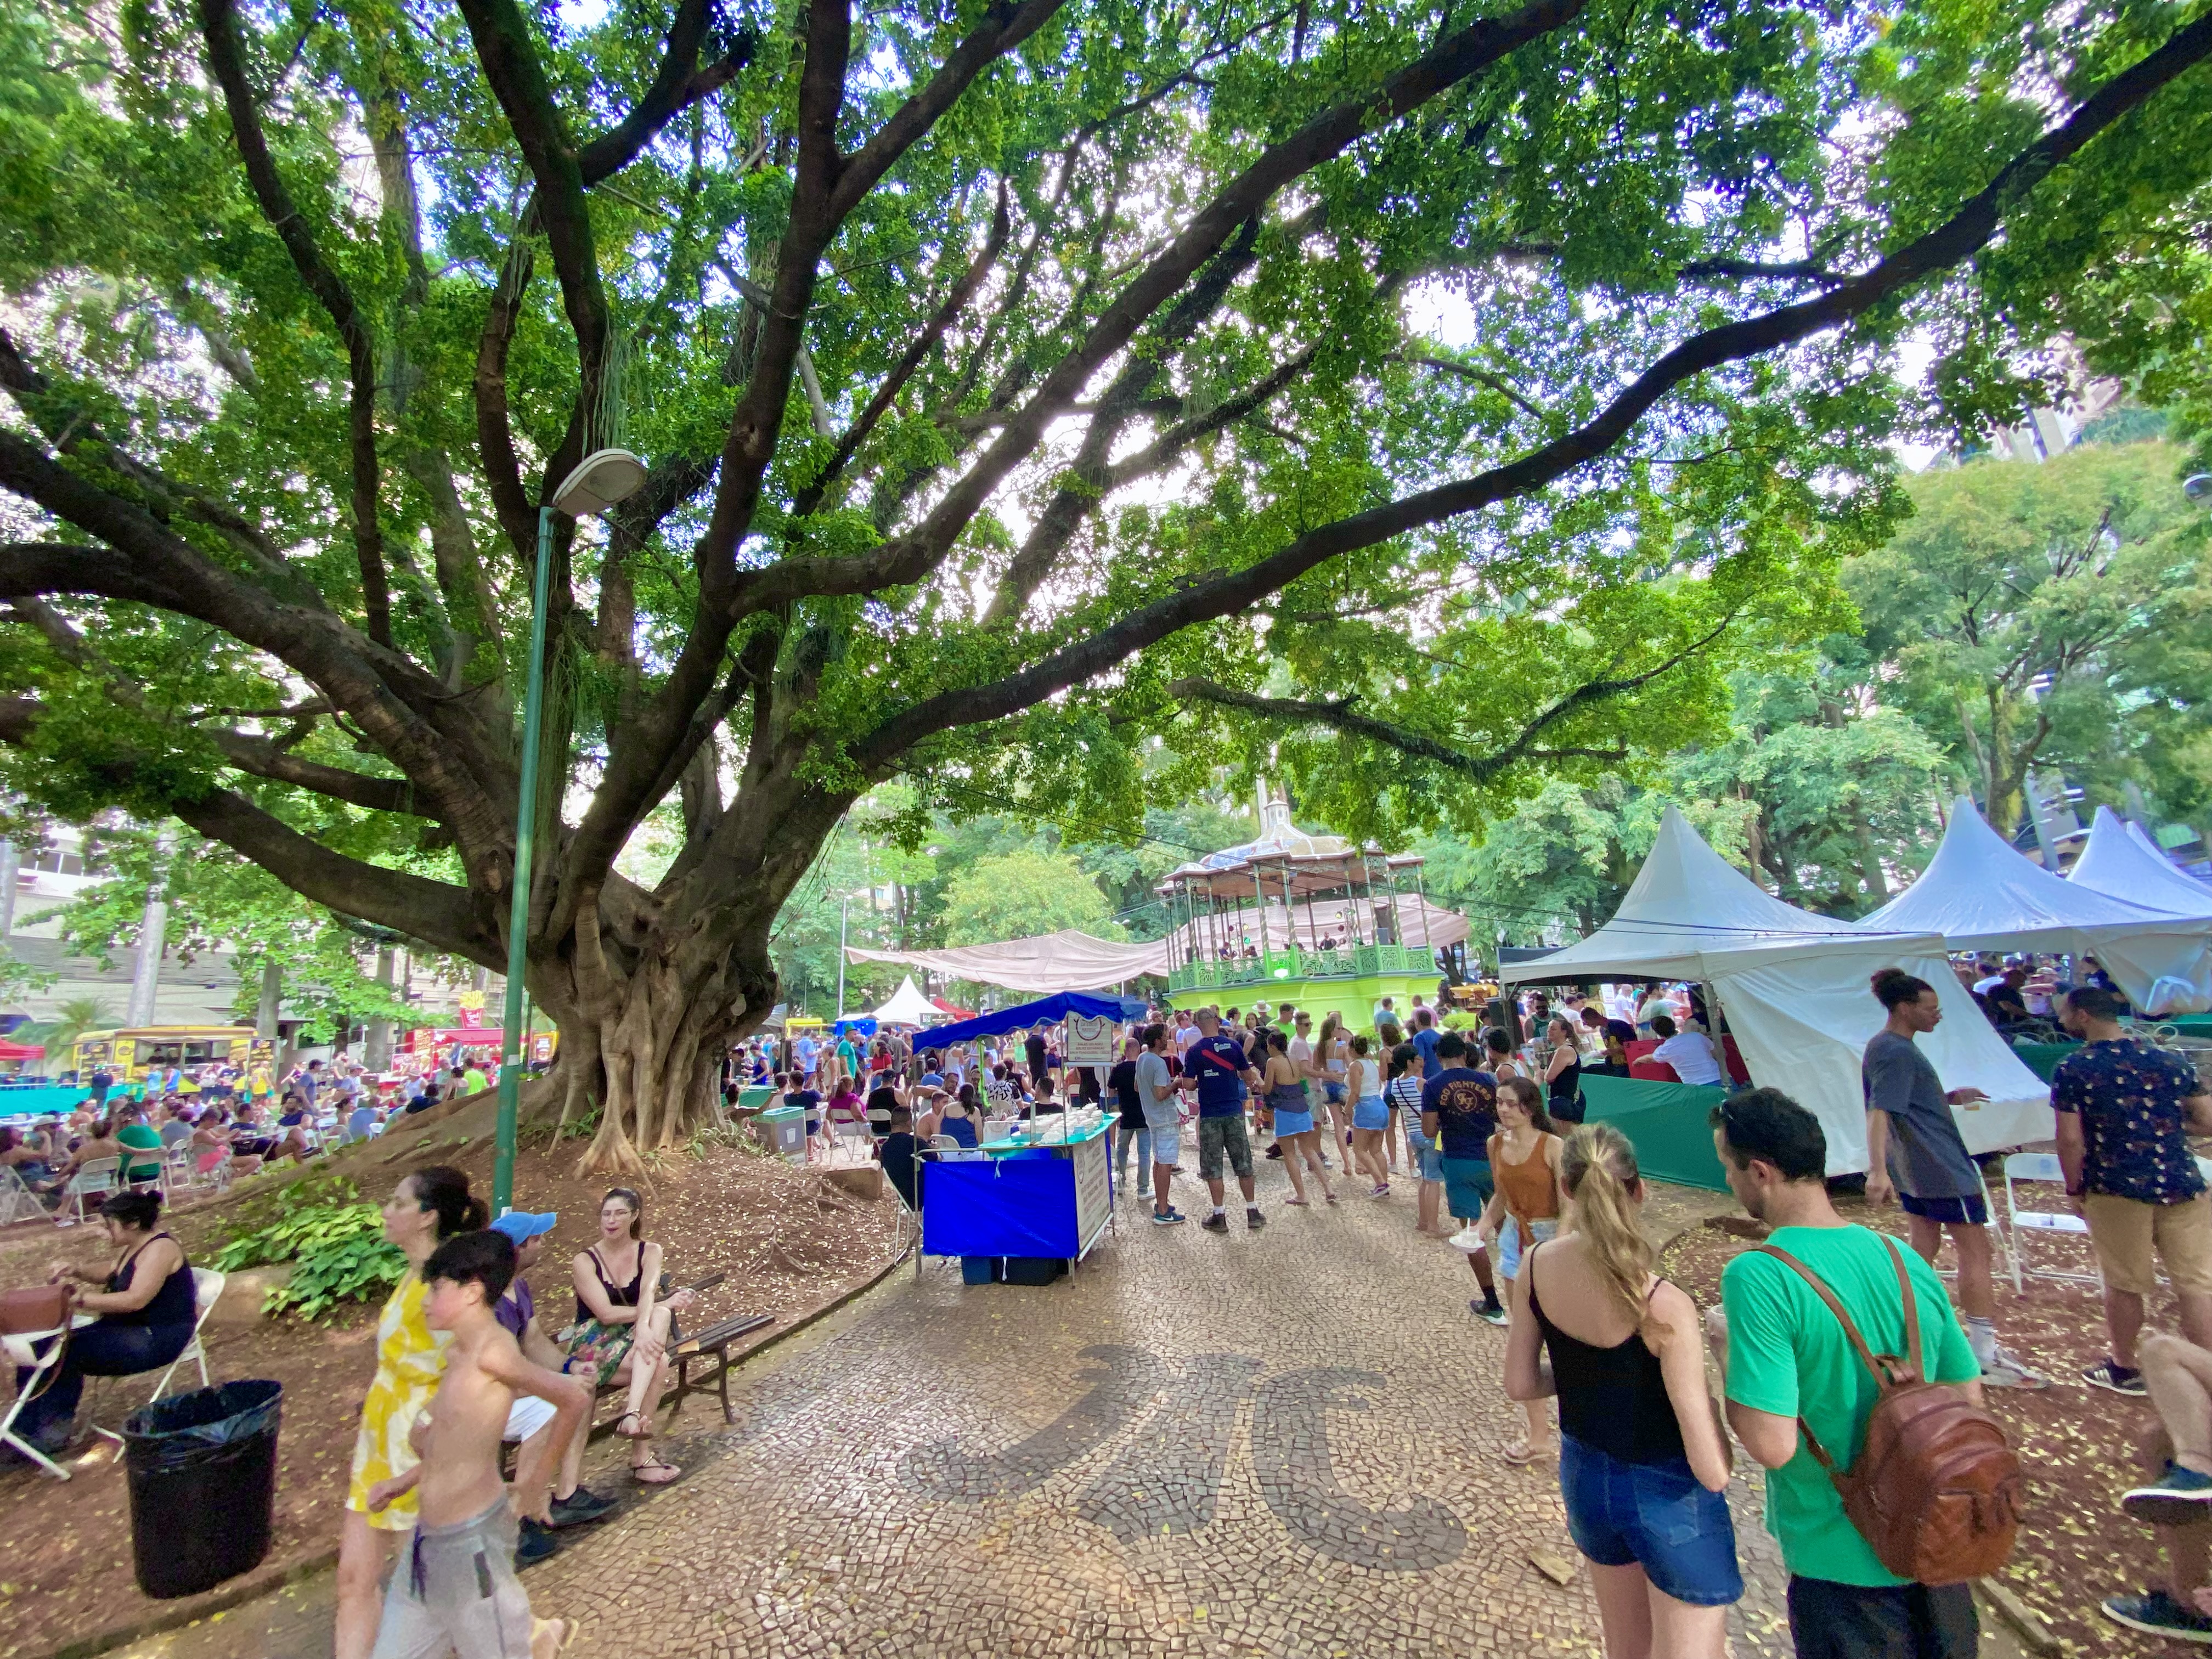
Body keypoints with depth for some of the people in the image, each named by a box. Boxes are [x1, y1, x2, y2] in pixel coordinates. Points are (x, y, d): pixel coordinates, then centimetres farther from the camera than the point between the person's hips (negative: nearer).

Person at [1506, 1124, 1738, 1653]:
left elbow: (1520, 1384, -3)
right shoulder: (1664, 1307, -29)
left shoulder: (1534, 1266, -15)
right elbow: (1713, 1470, -23)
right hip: (1668, 1496, -5)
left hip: (1585, 1478, 5)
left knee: (1627, 1648, 29)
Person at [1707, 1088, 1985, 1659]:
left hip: (1843, 1564, -5)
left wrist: (1725, 1345, -13)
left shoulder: (1757, 1277, -28)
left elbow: (1772, 1445, -27)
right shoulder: (1906, 1259, -6)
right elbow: (1969, 1400, 6)